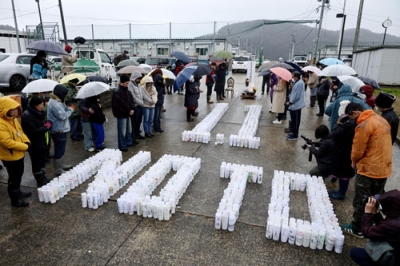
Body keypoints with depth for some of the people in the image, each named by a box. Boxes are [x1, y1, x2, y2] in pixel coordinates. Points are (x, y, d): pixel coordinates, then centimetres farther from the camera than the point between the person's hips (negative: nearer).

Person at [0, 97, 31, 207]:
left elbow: (20, 131, 13)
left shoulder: (13, 119, 3)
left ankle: (18, 192, 43)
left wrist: (26, 141, -5)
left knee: (18, 176, 24)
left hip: (19, 154, 9)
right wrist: (25, 147, -21)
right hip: (10, 157, -9)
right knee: (14, 179, 6)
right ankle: (15, 199, 21)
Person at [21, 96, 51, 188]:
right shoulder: (27, 116, -21)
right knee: (37, 163, 5)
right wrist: (46, 127, -15)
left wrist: (48, 124, -5)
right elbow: (34, 131, -26)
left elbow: (41, 124, 17)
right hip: (34, 144, -9)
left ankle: (43, 178, 32)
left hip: (41, 142, 9)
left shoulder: (37, 113, 7)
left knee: (42, 161, 19)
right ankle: (40, 181, 18)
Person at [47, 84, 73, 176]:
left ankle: (60, 165, 39)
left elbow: (63, 111, 13)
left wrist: (67, 108, -5)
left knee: (60, 149, 23)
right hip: (58, 130, -11)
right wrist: (70, 110, -10)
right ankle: (58, 170, 11)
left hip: (60, 129, 11)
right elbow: (63, 116, -24)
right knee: (59, 150, 0)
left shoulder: (56, 101, 11)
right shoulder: (54, 103, -22)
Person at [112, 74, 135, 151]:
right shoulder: (117, 92, -16)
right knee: (122, 131, -2)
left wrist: (132, 109, -4)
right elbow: (121, 105, -21)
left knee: (129, 130, 19)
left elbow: (131, 100, 13)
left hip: (128, 114, 9)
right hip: (121, 115, -9)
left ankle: (128, 142, 34)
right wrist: (128, 111, -15)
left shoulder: (127, 91, 10)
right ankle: (122, 146, 8)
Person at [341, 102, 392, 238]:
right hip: (384, 168, 8)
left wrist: (354, 161, 6)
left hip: (368, 170, -8)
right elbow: (379, 145, 13)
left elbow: (357, 150, -15)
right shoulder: (381, 119, 6)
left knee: (361, 201, 7)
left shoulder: (363, 125, -21)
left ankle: (357, 229, 19)